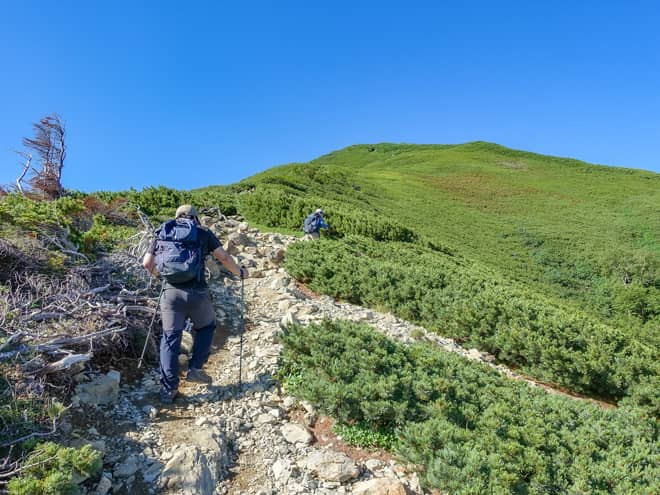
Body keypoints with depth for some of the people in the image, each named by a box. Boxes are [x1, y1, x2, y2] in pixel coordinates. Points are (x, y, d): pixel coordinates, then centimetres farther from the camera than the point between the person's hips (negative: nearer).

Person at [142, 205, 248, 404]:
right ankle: (195, 369, 20)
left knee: (170, 338, 12)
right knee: (206, 327, 25)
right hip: (197, 292, -2)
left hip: (170, 292, 2)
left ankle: (168, 389, 14)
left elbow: (147, 263, 10)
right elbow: (224, 258, 7)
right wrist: (240, 272, 24)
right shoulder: (203, 233, 8)